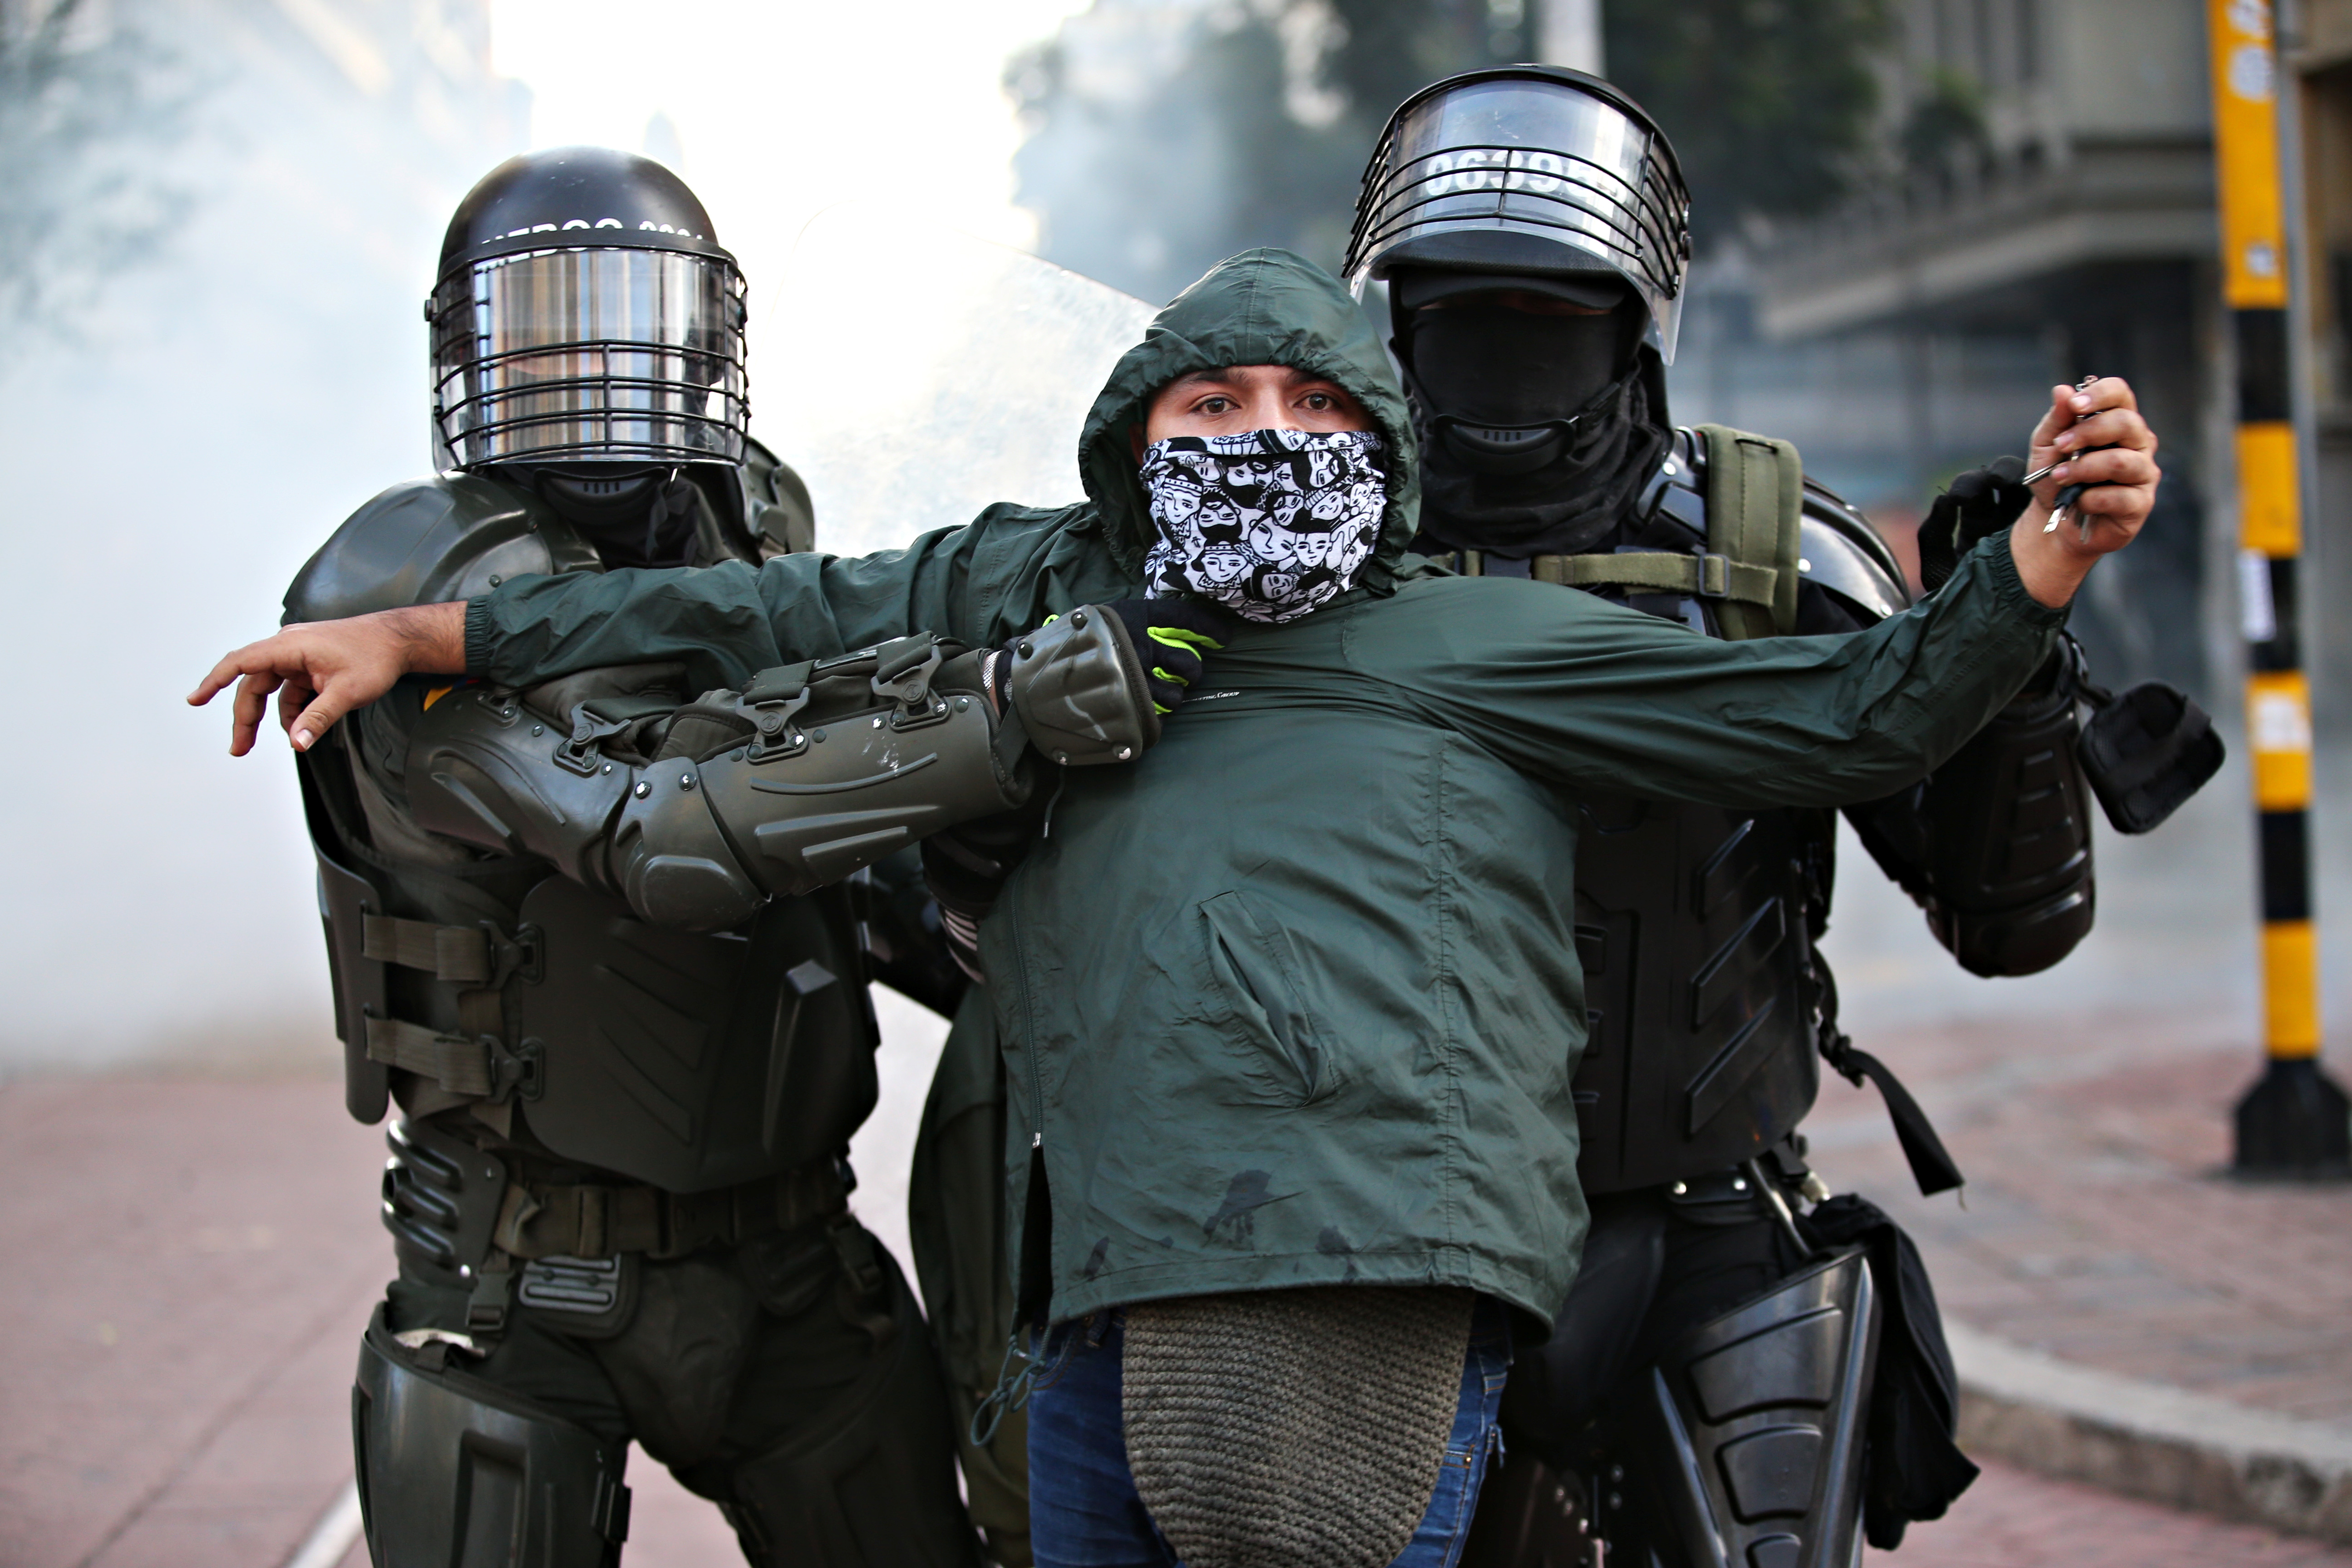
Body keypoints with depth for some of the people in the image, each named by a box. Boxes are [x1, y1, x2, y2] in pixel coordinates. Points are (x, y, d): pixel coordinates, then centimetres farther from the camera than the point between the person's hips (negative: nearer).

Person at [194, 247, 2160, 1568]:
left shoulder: (1481, 640, 13)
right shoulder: (1039, 597, 21)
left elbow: (1840, 712, 12)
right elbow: (766, 617, 26)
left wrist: (2043, 561, -2)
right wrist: (415, 637, 28)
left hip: (1381, 1281, -4)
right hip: (1110, 1305, 4)